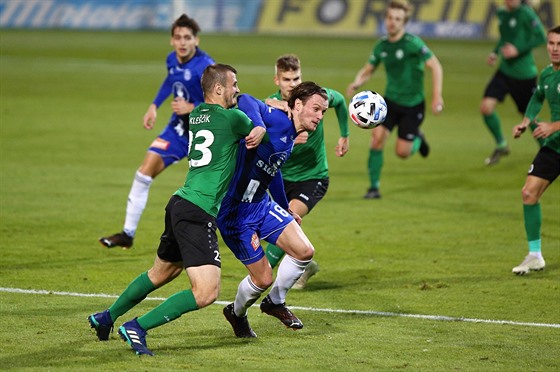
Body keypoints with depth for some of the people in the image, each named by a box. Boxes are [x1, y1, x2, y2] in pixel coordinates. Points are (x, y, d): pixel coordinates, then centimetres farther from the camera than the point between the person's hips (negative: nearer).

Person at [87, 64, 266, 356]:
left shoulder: (196, 114, 15)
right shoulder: (232, 118, -9)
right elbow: (260, 132, 10)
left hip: (180, 203, 9)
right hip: (198, 214, -9)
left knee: (161, 272, 29)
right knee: (206, 292, -13)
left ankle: (107, 318, 40)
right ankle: (137, 328, -12)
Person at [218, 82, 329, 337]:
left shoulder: (291, 138, 10)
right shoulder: (279, 121, -17)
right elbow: (245, 102, -33)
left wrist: (285, 209, 36)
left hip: (262, 204, 9)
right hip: (234, 211, -9)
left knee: (304, 251, -4)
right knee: (263, 279, -3)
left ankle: (275, 303, 21)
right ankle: (236, 313, 30)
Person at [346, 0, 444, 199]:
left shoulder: (412, 43, -18)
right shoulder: (382, 45, -1)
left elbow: (435, 66, -20)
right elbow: (367, 70, 11)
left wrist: (437, 96, -28)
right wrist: (357, 82, -11)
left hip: (412, 104, -4)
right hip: (390, 100, 4)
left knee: (402, 152, -2)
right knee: (377, 137, -15)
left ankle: (417, 139, 34)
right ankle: (374, 187, -4)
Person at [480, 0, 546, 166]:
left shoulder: (526, 13, -16)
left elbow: (541, 38, -17)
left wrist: (518, 50, -24)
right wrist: (495, 52, 6)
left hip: (524, 74, -6)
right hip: (504, 71, 6)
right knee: (486, 107, -11)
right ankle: (501, 145, 11)